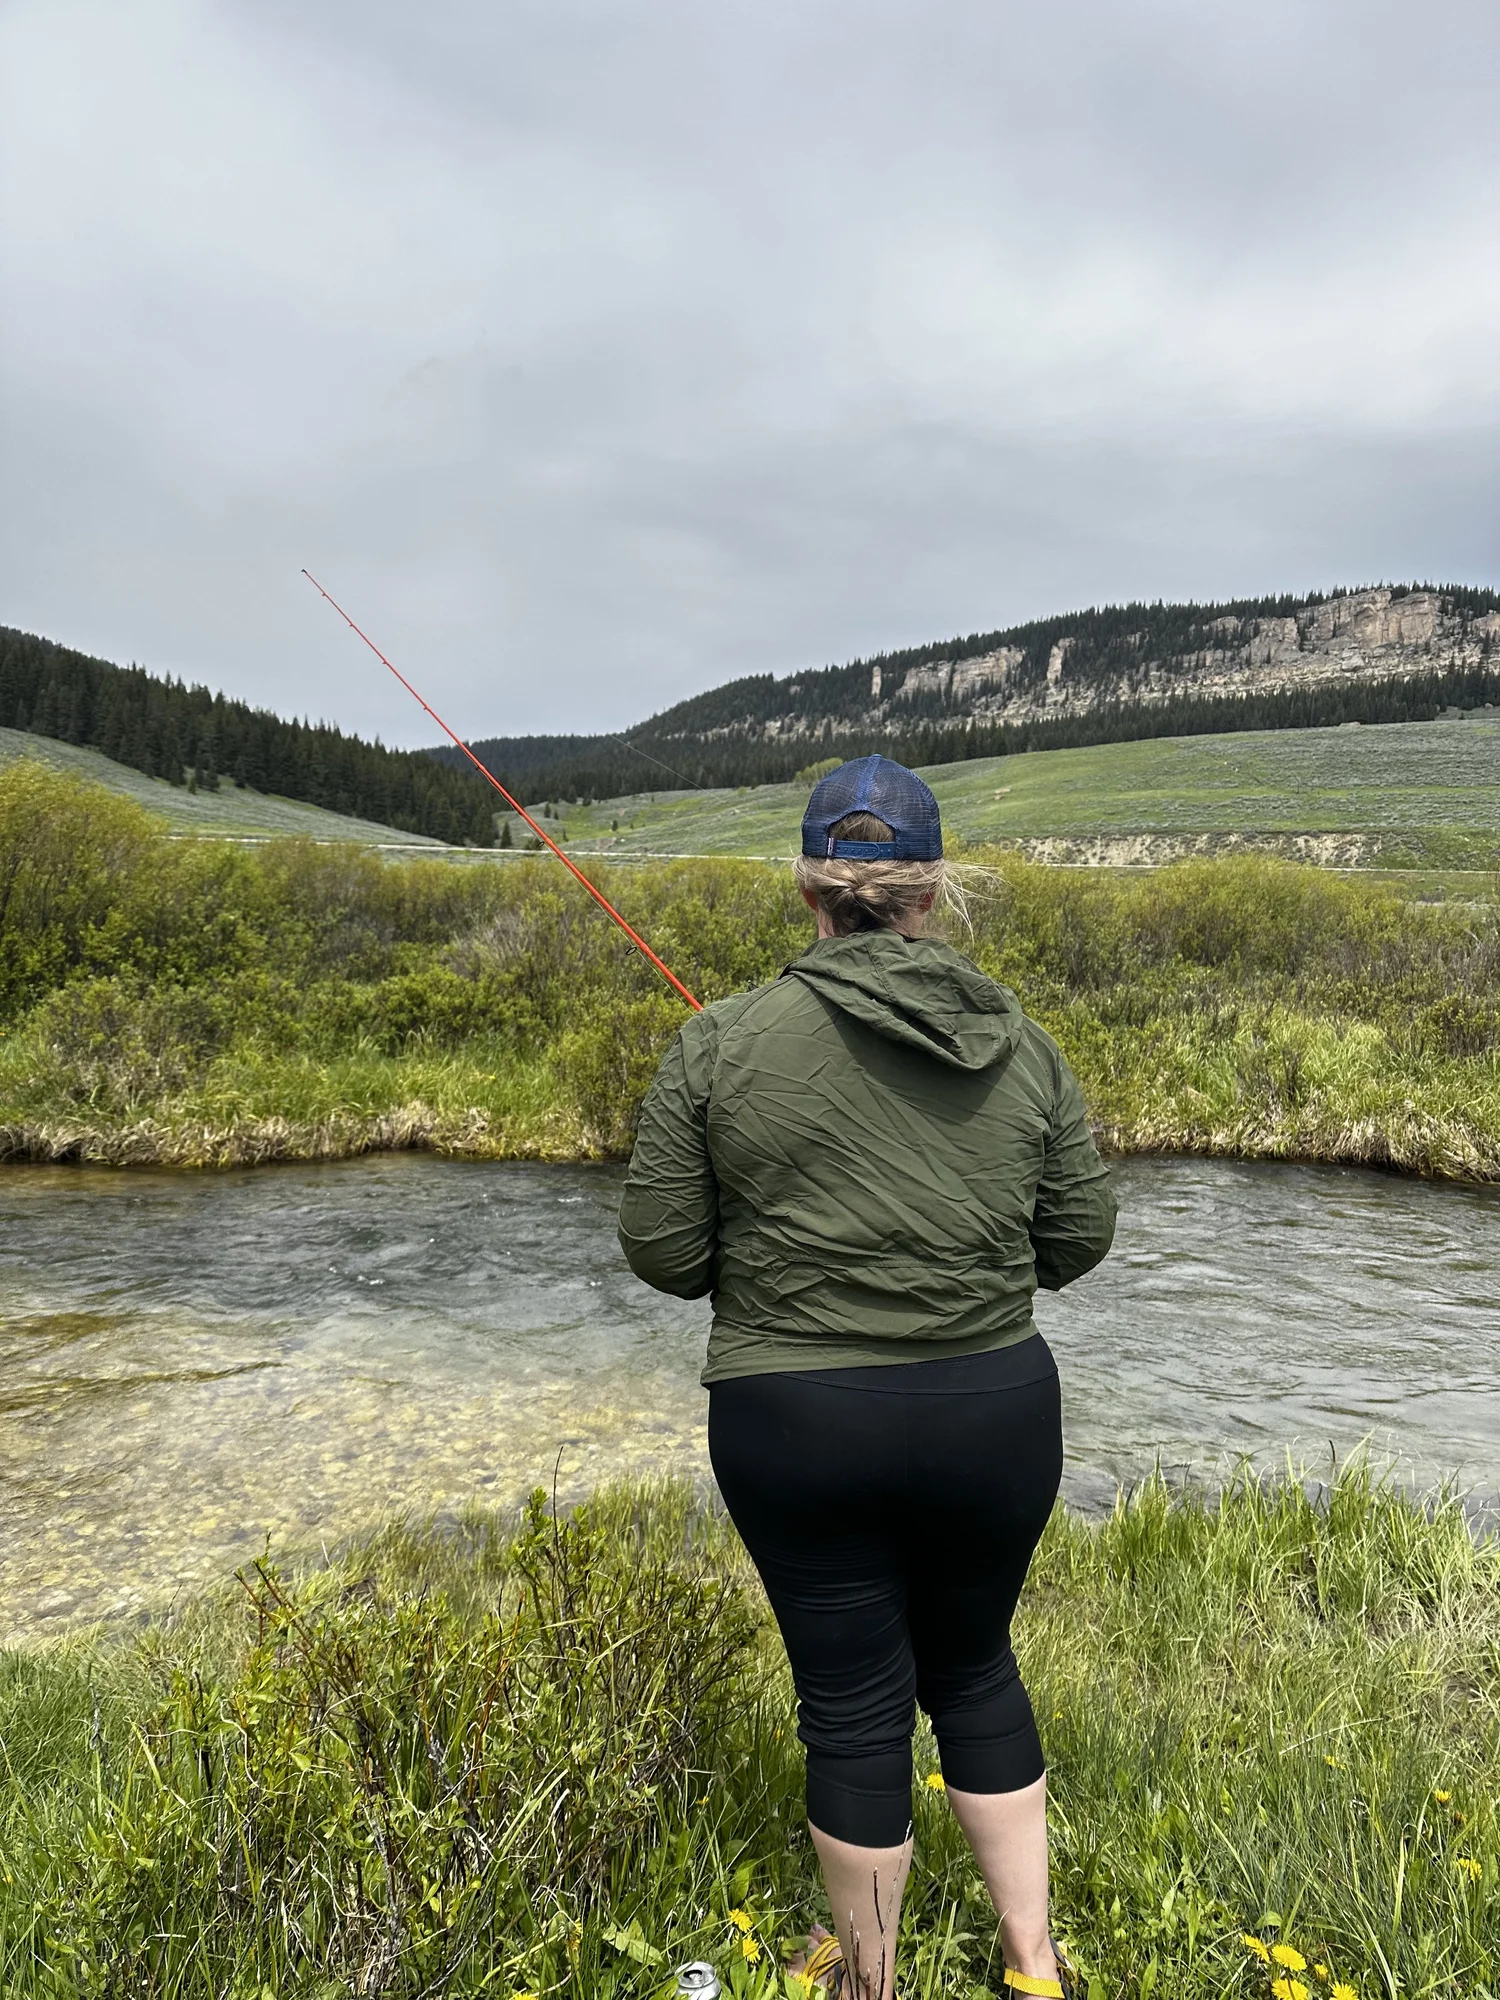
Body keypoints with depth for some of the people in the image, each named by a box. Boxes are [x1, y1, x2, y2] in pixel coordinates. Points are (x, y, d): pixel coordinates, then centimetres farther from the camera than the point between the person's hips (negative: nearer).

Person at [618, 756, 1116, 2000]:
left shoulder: (722, 1044, -10)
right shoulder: (1023, 1048, -3)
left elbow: (662, 1252, -7)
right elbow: (1077, 1238, 2)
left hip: (798, 1425, -2)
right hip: (995, 1413, 2)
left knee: (855, 1702, 16)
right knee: (974, 1669, 25)